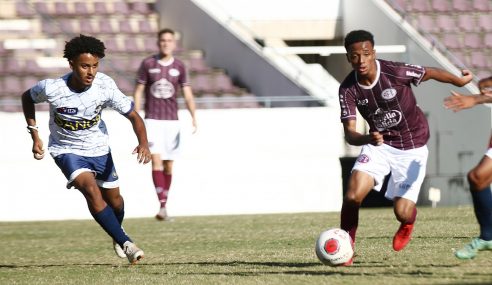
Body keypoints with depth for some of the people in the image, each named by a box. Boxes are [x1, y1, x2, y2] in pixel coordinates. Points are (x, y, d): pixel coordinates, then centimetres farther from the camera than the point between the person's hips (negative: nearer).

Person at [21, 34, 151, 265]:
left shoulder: (105, 87, -24)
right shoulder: (51, 88, -26)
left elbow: (133, 116, -17)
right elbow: (27, 98, -3)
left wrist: (143, 144, -35)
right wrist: (35, 135, -5)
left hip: (98, 148, 3)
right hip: (67, 150, -3)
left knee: (114, 199, 15)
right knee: (91, 190, -27)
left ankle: (117, 236, 49)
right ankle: (126, 244, -23)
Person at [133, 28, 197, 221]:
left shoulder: (179, 67, 4)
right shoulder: (148, 64, 0)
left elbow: (187, 95, 0)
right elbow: (138, 91, 3)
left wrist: (193, 117, -15)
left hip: (172, 120, 2)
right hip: (153, 119, -2)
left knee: (168, 165, 6)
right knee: (156, 160, -16)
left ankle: (164, 207, 16)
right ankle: (162, 206, -23)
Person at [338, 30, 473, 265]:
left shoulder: (395, 72, -24)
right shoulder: (348, 89, -16)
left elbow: (430, 73, -5)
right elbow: (349, 134, -20)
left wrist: (460, 80, 13)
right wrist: (368, 138, -43)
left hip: (412, 148, -2)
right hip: (378, 144, 2)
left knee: (402, 212, -8)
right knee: (352, 196, -20)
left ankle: (408, 224, 32)